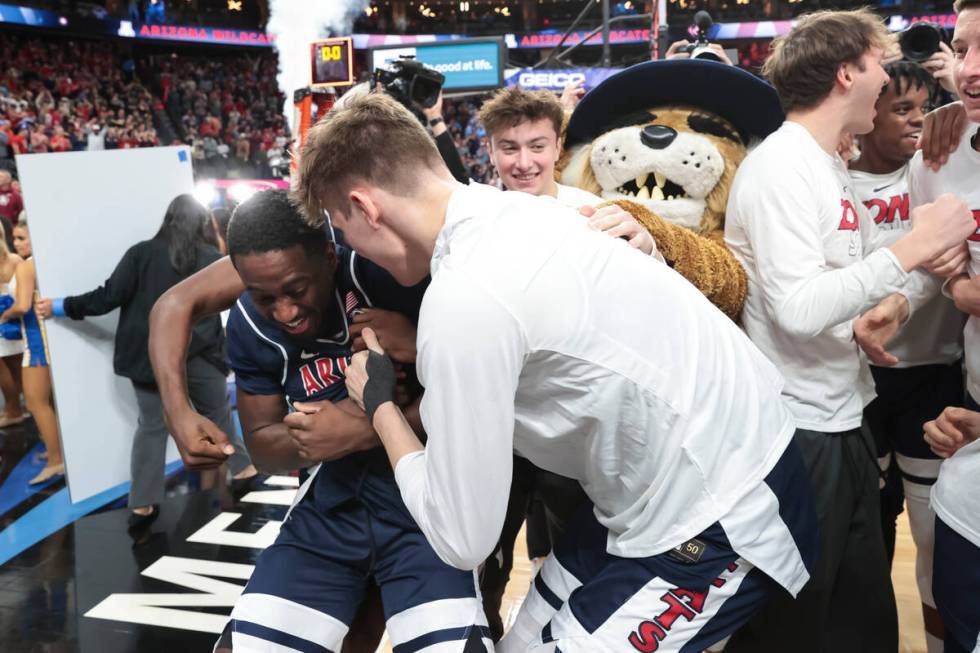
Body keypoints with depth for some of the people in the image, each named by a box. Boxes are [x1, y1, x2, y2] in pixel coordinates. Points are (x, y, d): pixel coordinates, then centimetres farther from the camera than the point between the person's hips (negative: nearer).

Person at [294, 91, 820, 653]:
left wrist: (381, 404, -5)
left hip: (720, 519, -9)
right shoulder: (515, 212, 1)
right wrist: (415, 350, 13)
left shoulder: (464, 296, -26)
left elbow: (463, 539, -17)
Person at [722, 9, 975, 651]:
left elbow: (852, 274, 12)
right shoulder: (779, 165, -16)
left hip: (843, 426, 9)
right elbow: (798, 309, -25)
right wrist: (912, 247, -18)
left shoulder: (833, 167, 13)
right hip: (794, 434, -9)